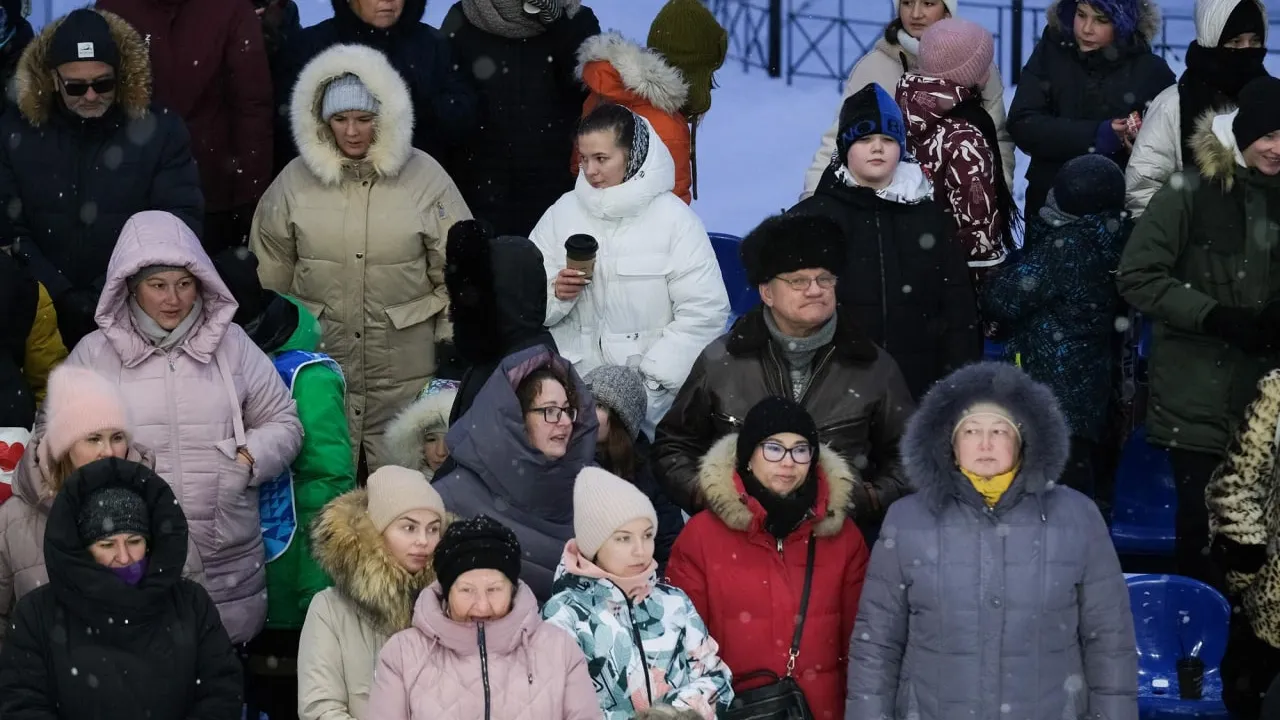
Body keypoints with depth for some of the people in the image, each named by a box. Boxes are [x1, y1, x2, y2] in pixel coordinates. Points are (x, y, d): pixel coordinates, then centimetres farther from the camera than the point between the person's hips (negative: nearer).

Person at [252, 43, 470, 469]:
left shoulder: (424, 177, -2)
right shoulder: (295, 180, 3)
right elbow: (270, 273, 11)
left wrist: (452, 341, -1)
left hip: (406, 373, -1)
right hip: (318, 370, 2)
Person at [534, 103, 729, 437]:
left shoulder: (674, 219, 1)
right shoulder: (562, 212, 11)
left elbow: (705, 313, -6)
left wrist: (648, 379, -13)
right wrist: (555, 295, -12)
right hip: (572, 383, 2)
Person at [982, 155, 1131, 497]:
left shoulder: (1066, 246, -16)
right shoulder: (1114, 244, 6)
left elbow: (1005, 301, -16)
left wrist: (993, 280, 3)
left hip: (1049, 386, -9)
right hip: (1091, 387, 9)